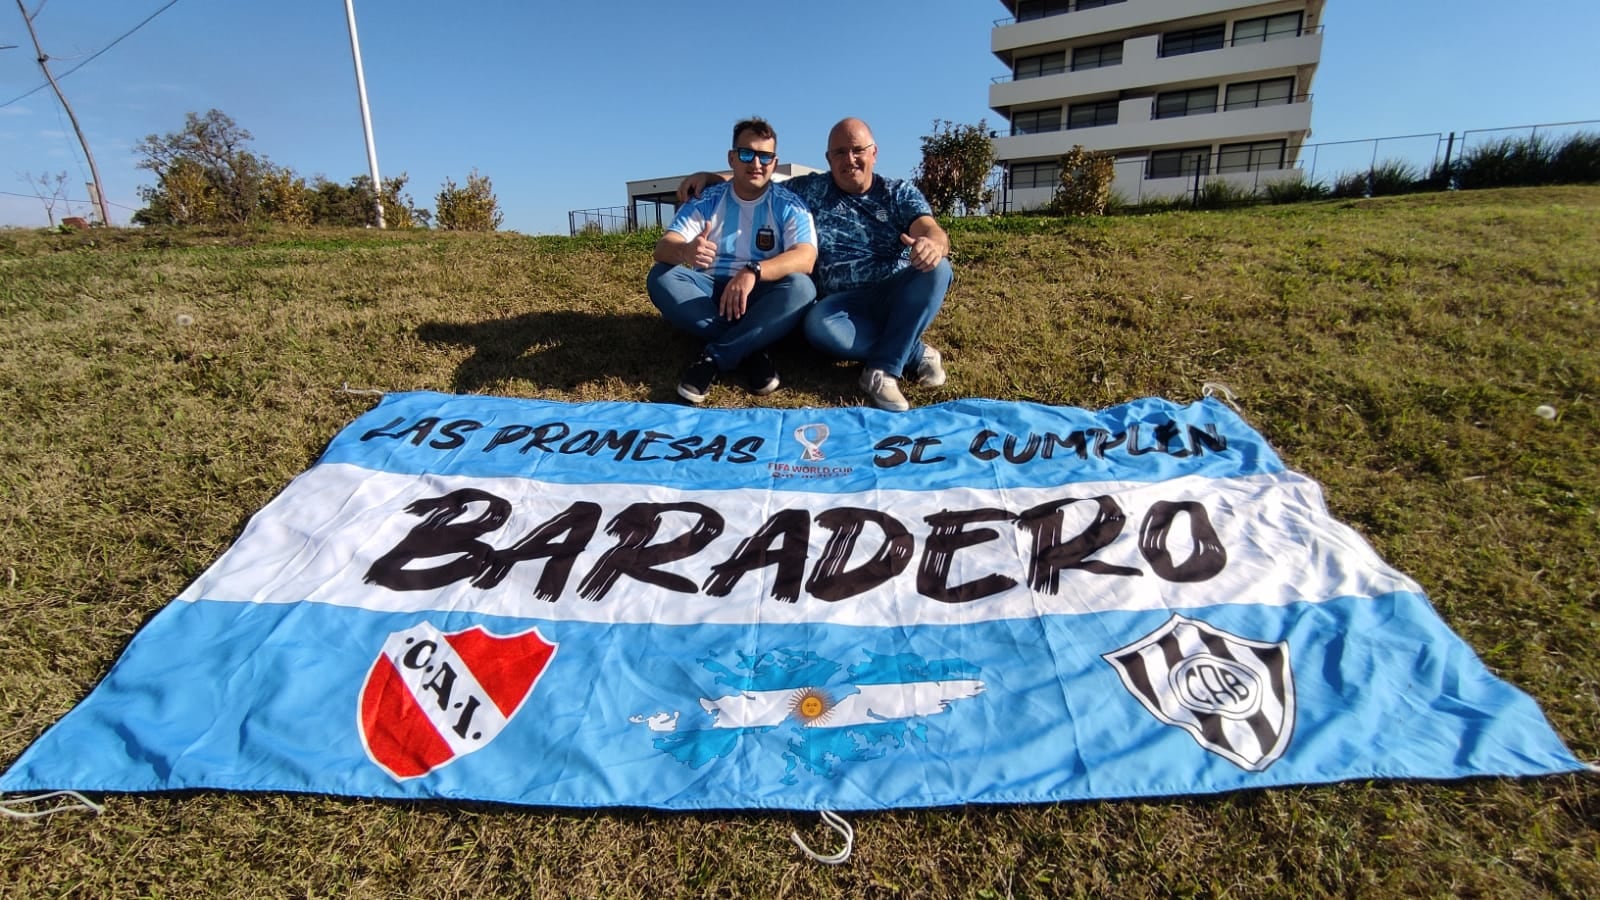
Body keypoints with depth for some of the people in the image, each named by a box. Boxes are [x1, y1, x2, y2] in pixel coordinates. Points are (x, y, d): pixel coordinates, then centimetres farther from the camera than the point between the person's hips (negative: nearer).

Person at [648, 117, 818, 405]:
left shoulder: (788, 206, -3)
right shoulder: (706, 200, 2)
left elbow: (805, 258, -20)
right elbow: (663, 248, -11)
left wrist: (753, 271, -39)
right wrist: (684, 251, -38)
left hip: (763, 302, -1)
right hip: (710, 295, 2)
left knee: (801, 287, -31)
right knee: (661, 277, -24)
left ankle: (713, 358, -28)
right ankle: (750, 350, -26)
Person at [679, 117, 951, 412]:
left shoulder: (901, 192, 8)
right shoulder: (811, 190, 11)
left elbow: (933, 232, -10)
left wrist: (934, 244, -36)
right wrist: (709, 176, 4)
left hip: (899, 296, 1)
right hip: (846, 302, 0)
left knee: (936, 267, -31)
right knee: (818, 325, -36)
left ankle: (884, 369, -27)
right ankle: (915, 353, -21)